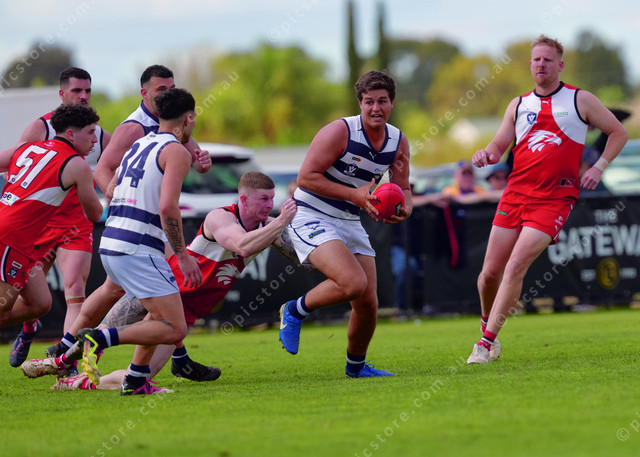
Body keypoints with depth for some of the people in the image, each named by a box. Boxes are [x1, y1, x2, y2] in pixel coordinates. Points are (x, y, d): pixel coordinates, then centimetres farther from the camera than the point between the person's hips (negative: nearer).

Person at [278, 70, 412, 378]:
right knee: (354, 283, -27)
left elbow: (403, 191, 10)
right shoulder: (339, 132, -18)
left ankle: (356, 366, 28)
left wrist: (404, 209, -14)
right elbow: (306, 177, -20)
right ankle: (295, 311, -2)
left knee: (368, 303, 2)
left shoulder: (399, 142, 3)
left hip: (349, 223, 7)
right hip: (310, 218, -7)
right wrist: (355, 195, -25)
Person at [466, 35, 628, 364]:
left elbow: (618, 132, 11)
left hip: (555, 198, -4)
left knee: (516, 266, -18)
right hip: (515, 194, 4)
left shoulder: (580, 100, 5)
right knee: (490, 271, 1)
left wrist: (598, 167, -1)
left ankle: (487, 342, -14)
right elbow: (499, 145, 14)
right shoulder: (519, 105, 14)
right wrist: (487, 154, -10)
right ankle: (487, 323, 30)